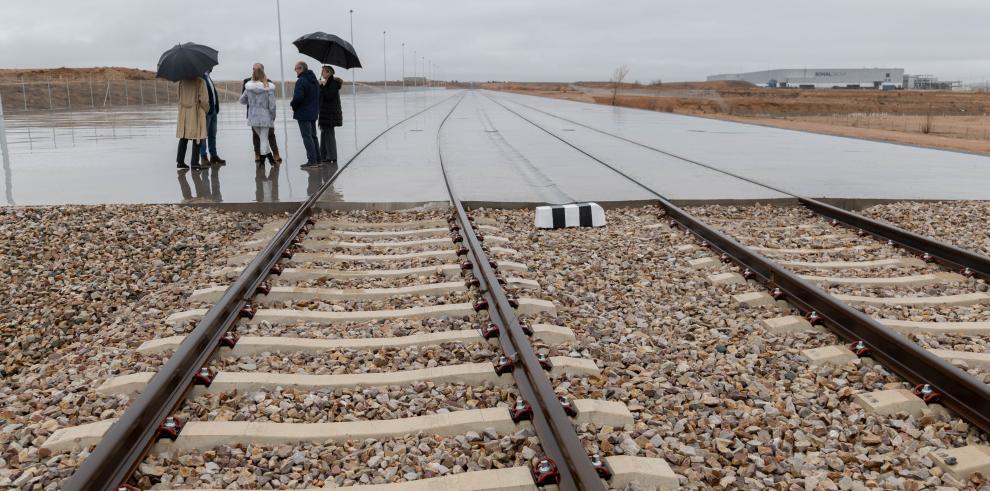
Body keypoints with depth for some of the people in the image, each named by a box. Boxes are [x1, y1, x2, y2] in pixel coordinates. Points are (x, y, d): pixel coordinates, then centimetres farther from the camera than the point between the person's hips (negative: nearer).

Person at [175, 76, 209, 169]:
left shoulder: (182, 81, 4)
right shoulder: (200, 82, -11)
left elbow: (179, 97, 8)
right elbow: (204, 99, -11)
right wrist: (206, 110, 5)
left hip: (183, 113, 5)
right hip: (197, 113, -5)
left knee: (183, 138, 12)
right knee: (197, 138, 1)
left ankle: (180, 161, 14)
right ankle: (194, 162, -1)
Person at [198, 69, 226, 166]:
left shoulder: (208, 78, 16)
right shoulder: (201, 78, -13)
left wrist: (216, 108, 13)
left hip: (213, 110, 9)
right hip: (206, 111, -9)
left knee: (213, 134, 13)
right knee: (204, 134, -2)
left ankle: (213, 155, 20)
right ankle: (203, 157, 3)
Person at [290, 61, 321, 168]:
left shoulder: (301, 81, -17)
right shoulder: (315, 81, 13)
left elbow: (298, 97, -25)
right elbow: (319, 96, 17)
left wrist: (293, 104, -7)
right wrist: (316, 108, 16)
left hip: (303, 113, -9)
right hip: (314, 113, 9)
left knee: (307, 137, -6)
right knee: (313, 136, 15)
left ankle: (312, 160, -7)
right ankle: (317, 159, 18)